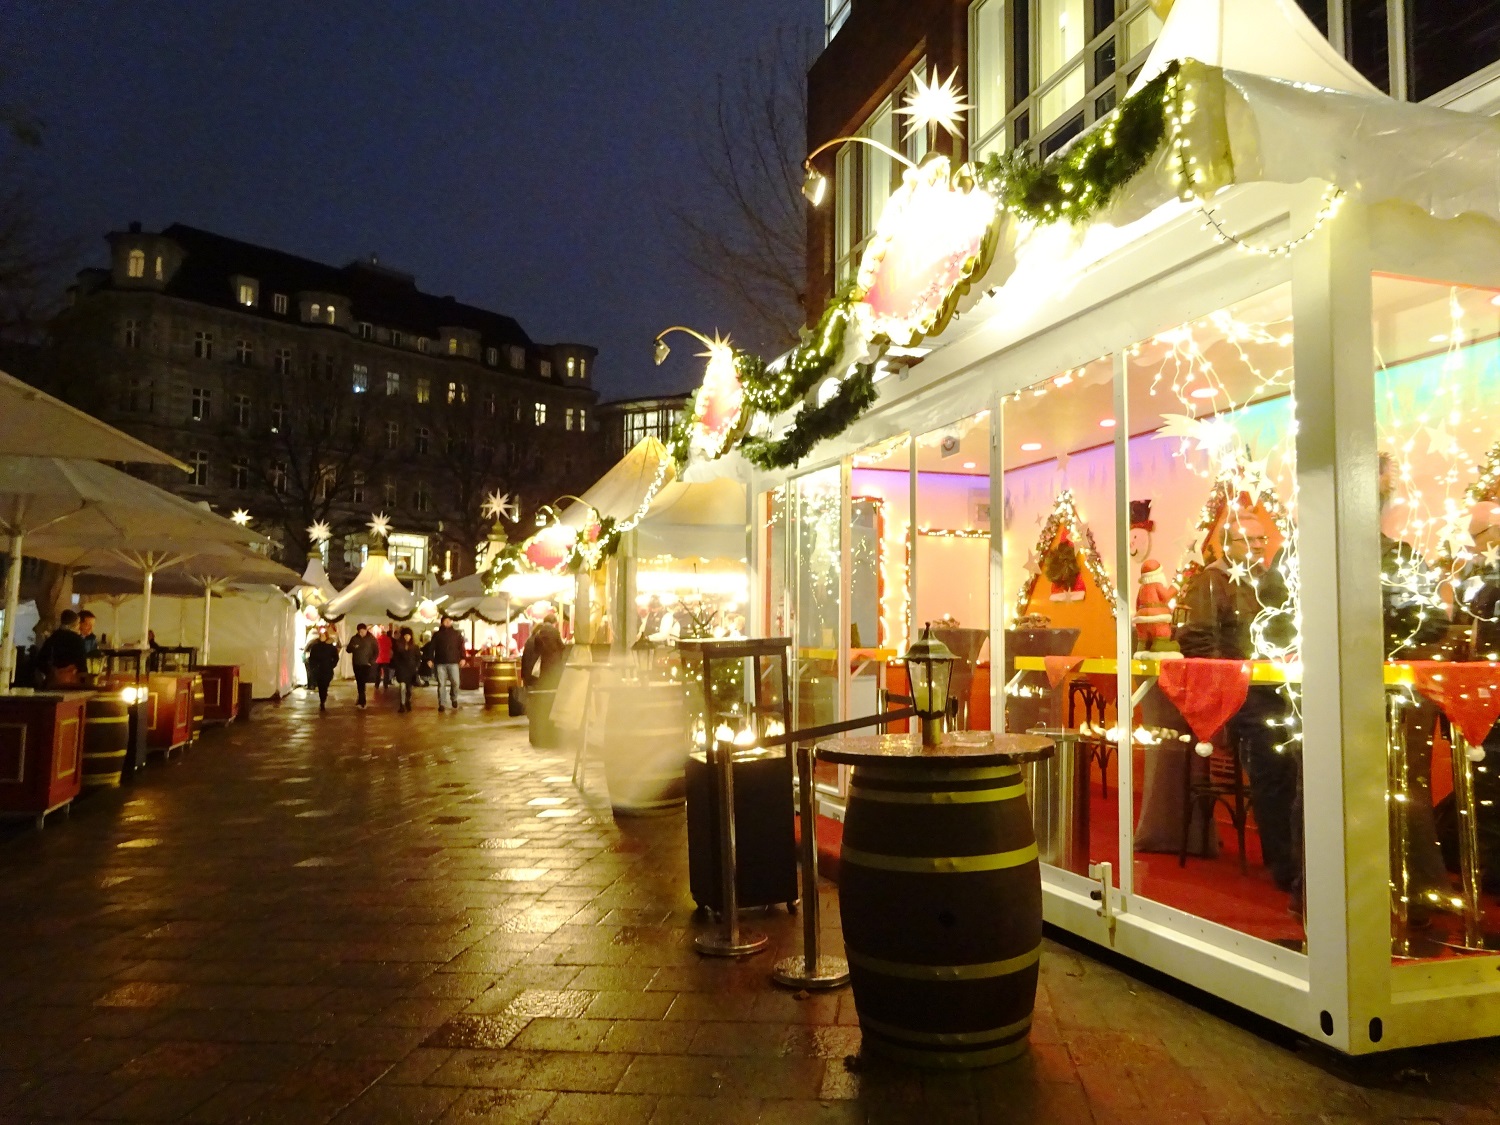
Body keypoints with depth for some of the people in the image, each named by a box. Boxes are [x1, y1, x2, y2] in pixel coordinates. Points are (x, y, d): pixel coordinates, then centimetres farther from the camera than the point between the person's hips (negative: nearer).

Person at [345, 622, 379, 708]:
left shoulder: (371, 638, -4)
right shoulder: (354, 638, 3)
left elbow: (376, 651, -1)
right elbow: (348, 650, 5)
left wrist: (371, 662, -10)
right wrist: (353, 647, -17)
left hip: (366, 664, -3)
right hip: (356, 664, 3)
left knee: (362, 682, -6)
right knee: (359, 682, 5)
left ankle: (361, 700, 5)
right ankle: (361, 699, 16)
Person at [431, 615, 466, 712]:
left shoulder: (457, 634, 9)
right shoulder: (437, 635, 9)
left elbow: (461, 646, 5)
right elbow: (432, 648, 6)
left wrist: (462, 658, -5)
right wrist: (430, 659, -3)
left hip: (453, 662, 0)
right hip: (440, 662, 0)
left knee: (455, 682, -7)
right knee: (441, 684, 1)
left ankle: (454, 699, 19)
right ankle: (441, 704, 8)